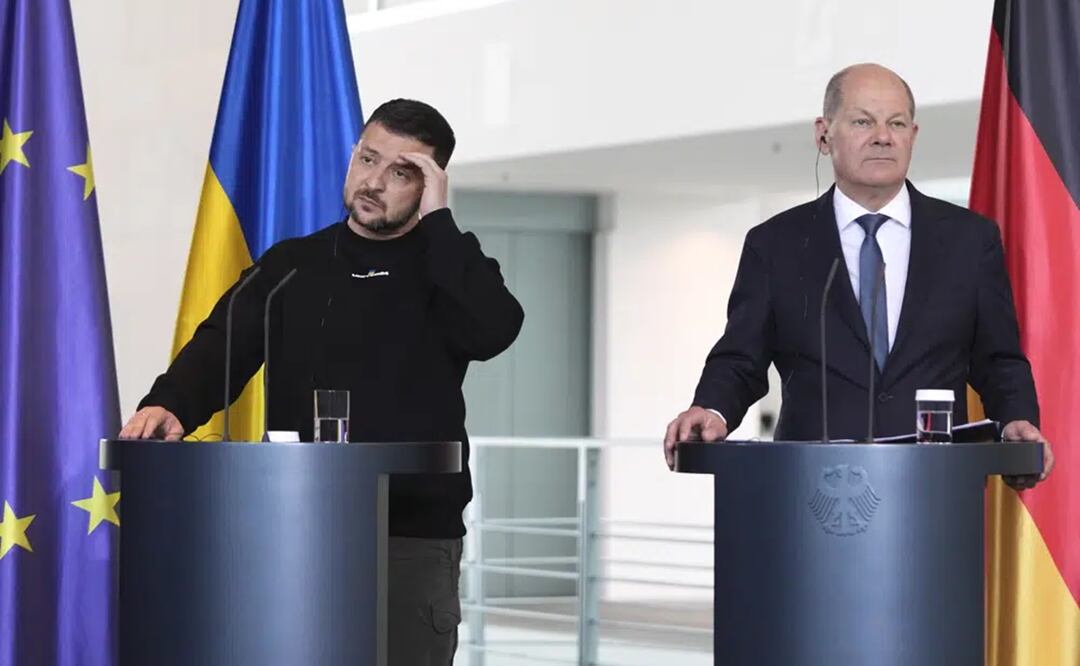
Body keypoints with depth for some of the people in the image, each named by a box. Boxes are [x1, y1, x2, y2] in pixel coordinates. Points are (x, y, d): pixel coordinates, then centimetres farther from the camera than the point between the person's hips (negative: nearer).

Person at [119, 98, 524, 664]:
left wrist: (436, 219, -11)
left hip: (412, 534, -3)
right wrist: (168, 405, -21)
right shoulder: (292, 264, 13)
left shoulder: (450, 264, 6)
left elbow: (492, 332, -16)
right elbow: (222, 346, -1)